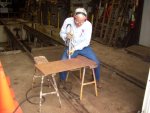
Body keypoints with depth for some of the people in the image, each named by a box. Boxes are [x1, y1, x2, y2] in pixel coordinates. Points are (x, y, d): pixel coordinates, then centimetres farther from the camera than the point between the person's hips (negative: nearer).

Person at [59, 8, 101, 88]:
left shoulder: (88, 25, -19)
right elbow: (62, 33, -3)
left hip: (84, 47, 0)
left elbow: (86, 41, -19)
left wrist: (75, 48, -30)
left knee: (96, 63, -10)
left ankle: (97, 80, 21)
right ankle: (62, 81, 9)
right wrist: (66, 36, -27)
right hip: (71, 47, 0)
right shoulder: (68, 21, -17)